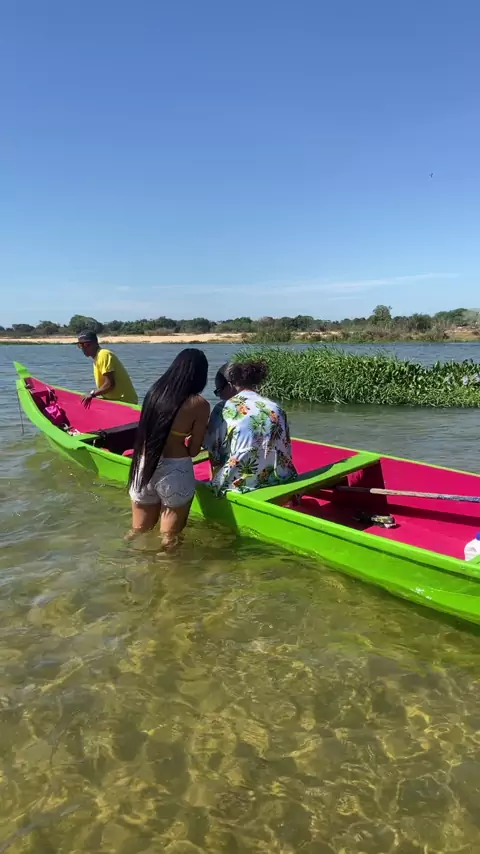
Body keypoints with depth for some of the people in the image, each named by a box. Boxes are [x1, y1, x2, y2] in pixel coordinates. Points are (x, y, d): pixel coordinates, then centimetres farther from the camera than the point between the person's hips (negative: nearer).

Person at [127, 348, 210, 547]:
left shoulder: (155, 391, 6)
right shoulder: (199, 404, -9)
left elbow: (148, 431, 6)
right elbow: (194, 450, -5)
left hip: (144, 467, 5)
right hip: (175, 471, -5)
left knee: (138, 532, 24)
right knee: (169, 538, 12)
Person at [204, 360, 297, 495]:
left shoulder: (224, 409, -4)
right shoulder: (276, 408, 5)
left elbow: (213, 453, 0)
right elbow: (286, 450, 8)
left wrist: (215, 483, 15)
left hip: (240, 486, -4)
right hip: (279, 483, 4)